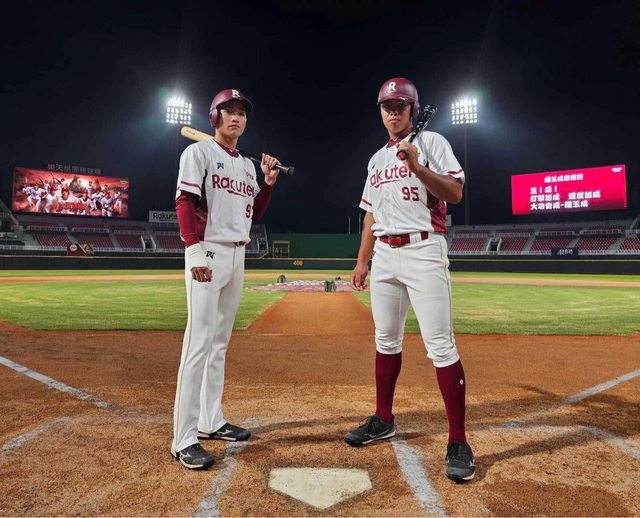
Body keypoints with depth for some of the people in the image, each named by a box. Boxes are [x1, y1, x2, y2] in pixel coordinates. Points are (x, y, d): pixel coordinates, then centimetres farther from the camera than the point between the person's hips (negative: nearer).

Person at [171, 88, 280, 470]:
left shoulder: (247, 165, 20)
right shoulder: (199, 152, 0)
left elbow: (255, 214, 20)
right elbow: (185, 203, -10)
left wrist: (269, 182, 7)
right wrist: (195, 252, -20)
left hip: (238, 255, 8)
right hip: (208, 252, -7)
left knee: (220, 342, 11)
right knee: (200, 342, -12)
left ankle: (211, 420, 22)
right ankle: (185, 439, -5)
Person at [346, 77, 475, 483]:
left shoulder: (431, 142, 4)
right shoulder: (377, 158, 20)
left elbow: (455, 193, -8)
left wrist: (417, 167, -20)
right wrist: (362, 261, 15)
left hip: (423, 251, -6)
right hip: (384, 255, 6)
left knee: (441, 346, -10)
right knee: (386, 341, 12)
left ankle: (458, 442, 1)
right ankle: (383, 420, 27)